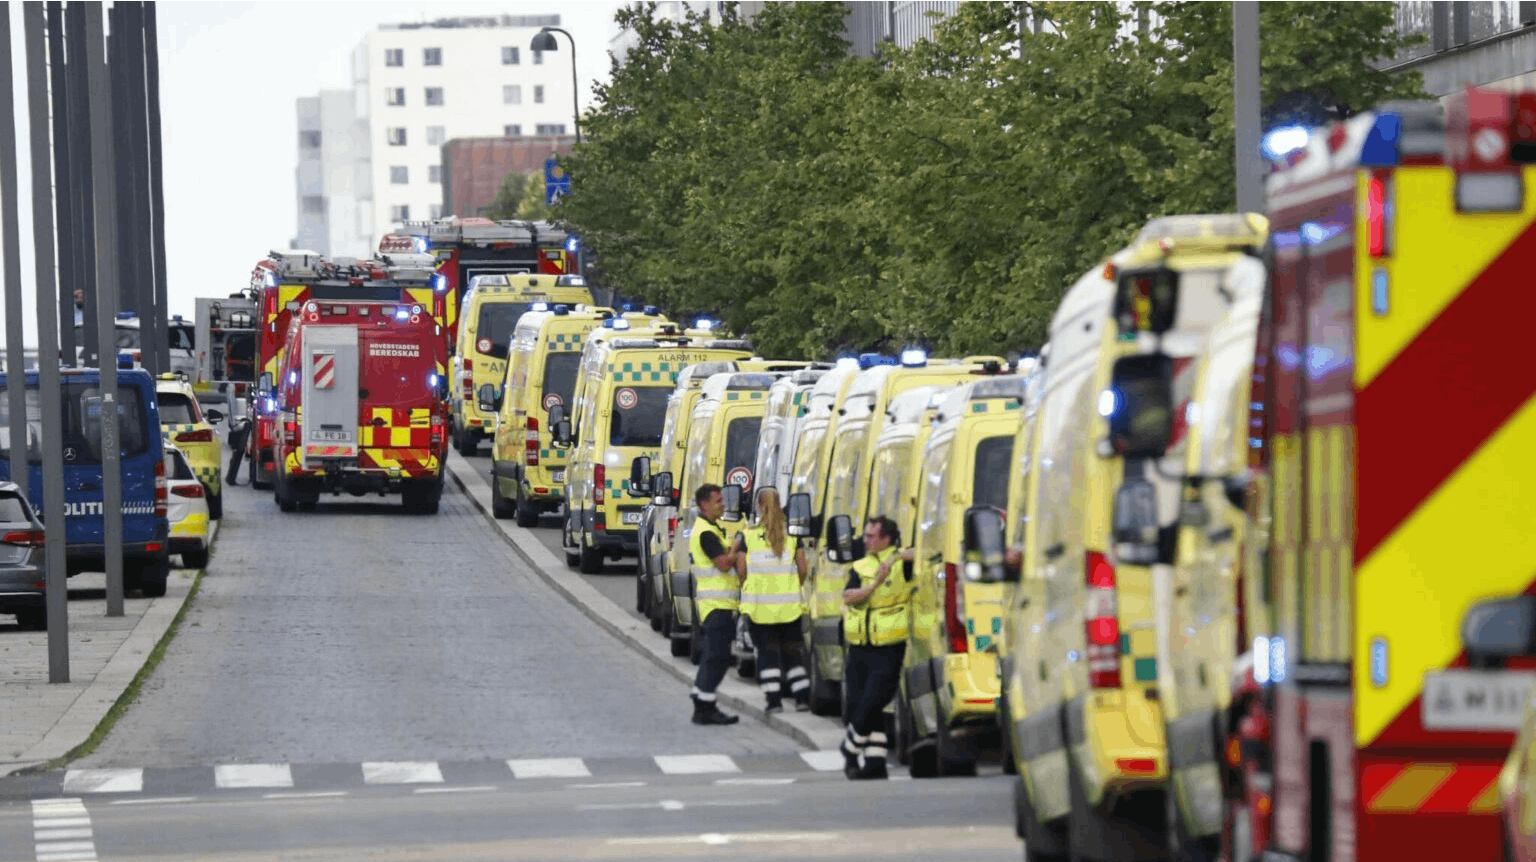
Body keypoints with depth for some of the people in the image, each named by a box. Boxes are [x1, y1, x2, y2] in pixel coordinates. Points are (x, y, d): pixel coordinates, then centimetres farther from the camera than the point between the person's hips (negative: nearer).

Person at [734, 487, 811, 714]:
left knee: (767, 652, 4)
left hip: (759, 604, -2)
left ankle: (773, 699, -2)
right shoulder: (792, 535, 1)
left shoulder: (748, 536, -5)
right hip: (789, 605, 2)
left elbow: (741, 570, -5)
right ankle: (802, 697, 6)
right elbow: (803, 569, 2)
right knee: (791, 650, 11)